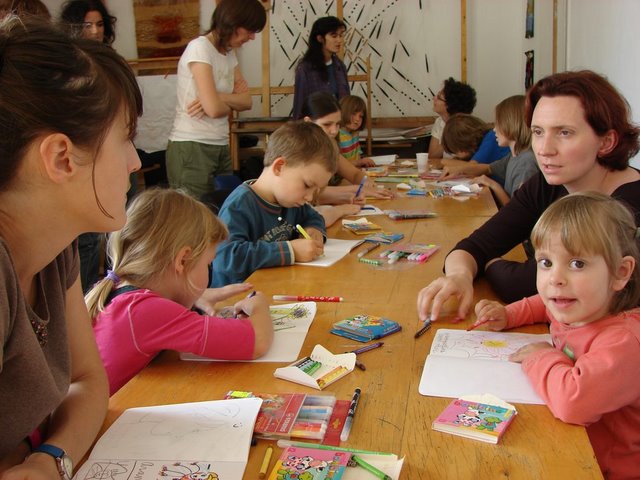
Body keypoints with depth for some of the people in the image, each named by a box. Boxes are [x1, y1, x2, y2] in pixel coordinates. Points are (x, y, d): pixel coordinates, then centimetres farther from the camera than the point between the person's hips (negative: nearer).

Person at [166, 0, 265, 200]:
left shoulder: (229, 53, 13)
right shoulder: (200, 48, -13)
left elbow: (247, 100, 7)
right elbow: (214, 108, -20)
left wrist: (220, 98, -12)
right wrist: (231, 104, 2)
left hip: (220, 147, 8)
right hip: (191, 147, -8)